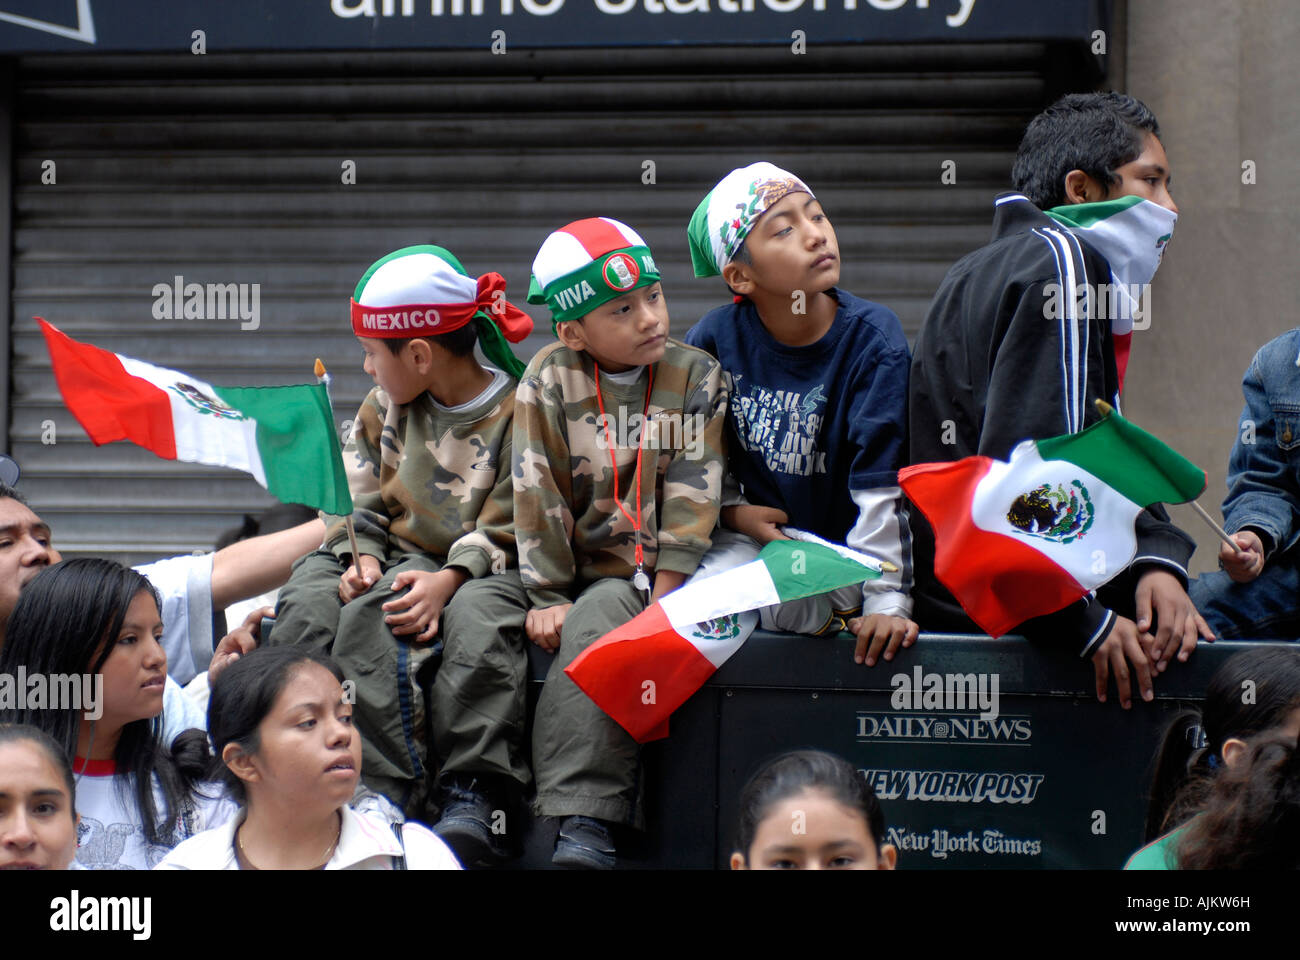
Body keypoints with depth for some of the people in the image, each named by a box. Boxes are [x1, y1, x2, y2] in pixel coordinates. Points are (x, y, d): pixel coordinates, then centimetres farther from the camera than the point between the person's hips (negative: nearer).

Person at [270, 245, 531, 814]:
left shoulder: (515, 415, -8)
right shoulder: (386, 405, 11)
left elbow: (501, 533, -10)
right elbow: (359, 496, 13)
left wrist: (448, 580, -26)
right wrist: (361, 556, -7)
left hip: (463, 561, -5)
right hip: (387, 550, 6)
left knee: (372, 619, -34)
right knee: (306, 608, -26)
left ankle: (382, 790, -34)